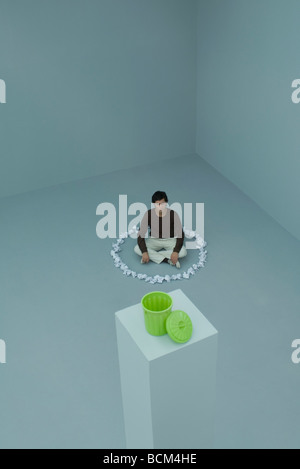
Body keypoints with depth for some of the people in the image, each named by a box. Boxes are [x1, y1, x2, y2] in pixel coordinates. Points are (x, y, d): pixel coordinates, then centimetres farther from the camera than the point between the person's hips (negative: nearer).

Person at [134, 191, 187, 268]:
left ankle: (153, 256, -20)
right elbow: (141, 234, -16)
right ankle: (168, 260, -26)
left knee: (183, 252, -30)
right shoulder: (148, 214, -18)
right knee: (137, 249, -26)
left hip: (170, 240, -1)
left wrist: (176, 251, -31)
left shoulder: (173, 214, -20)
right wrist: (144, 252, -30)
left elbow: (180, 234, -17)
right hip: (154, 240, 1)